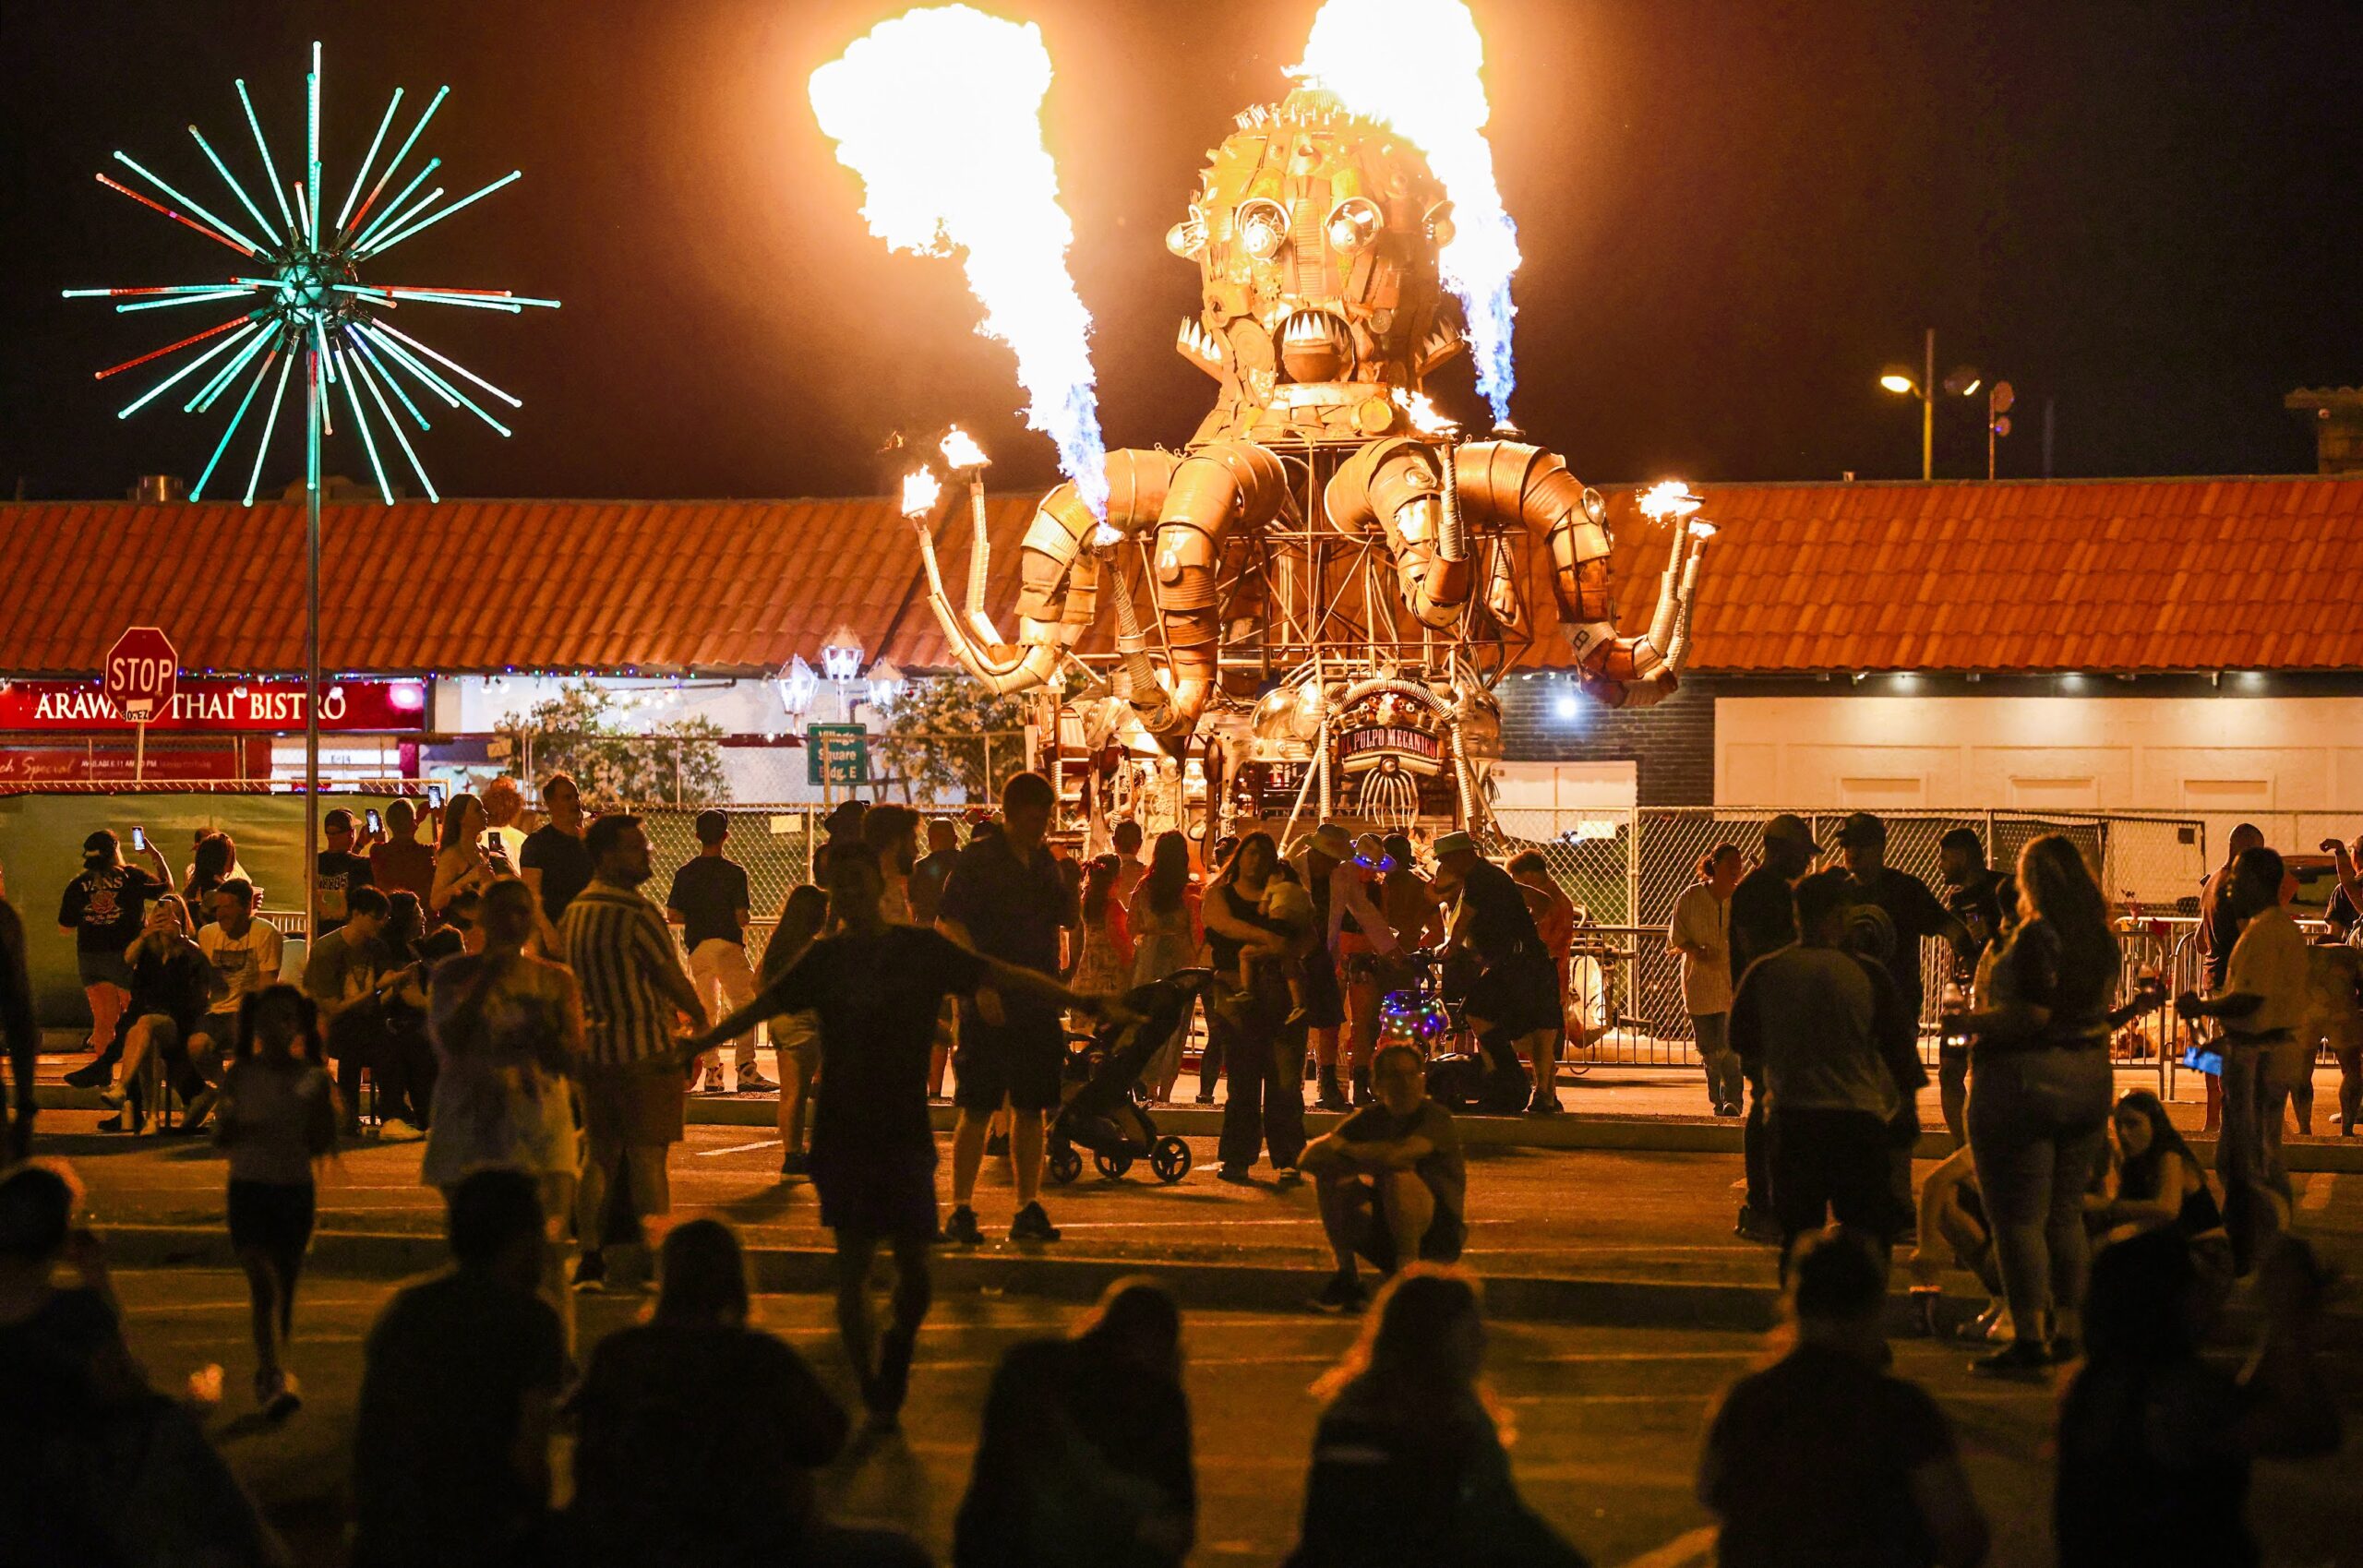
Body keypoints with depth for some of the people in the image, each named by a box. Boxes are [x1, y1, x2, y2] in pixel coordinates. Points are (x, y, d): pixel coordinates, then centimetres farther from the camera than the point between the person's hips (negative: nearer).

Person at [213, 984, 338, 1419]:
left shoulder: (312, 1081, 1)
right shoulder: (240, 1076, 1)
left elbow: (322, 1147, 2)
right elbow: (219, 1137, 5)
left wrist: (324, 1108, -16)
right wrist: (232, 1126, -17)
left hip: (295, 1191, 2)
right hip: (248, 1188, -2)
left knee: (284, 1286, 9)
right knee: (264, 1284, -15)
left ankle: (270, 1378, 25)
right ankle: (274, 1378, -24)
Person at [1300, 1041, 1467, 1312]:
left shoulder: (1436, 1119, -14)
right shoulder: (1371, 1118, 3)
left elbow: (1396, 1154, -34)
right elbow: (1309, 1158, -8)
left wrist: (1344, 1148, -15)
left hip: (1438, 1235, -5)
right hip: (1385, 1236, 5)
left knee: (1398, 1177, -33)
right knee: (1328, 1179, -12)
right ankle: (1346, 1277, -6)